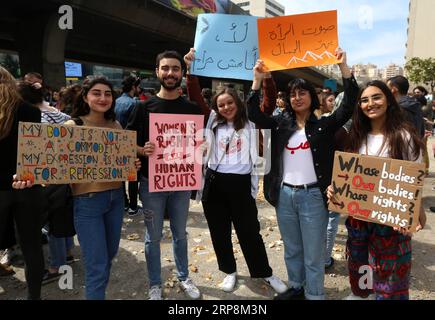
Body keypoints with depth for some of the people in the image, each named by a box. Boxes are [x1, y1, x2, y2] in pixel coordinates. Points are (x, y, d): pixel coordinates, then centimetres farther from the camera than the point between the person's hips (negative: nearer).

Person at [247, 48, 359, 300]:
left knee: (314, 253, 6)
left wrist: (343, 66, -18)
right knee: (292, 249, 19)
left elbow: (349, 105, -13)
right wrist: (257, 79, -9)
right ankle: (296, 287, 37)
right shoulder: (281, 123, 6)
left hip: (313, 196, -3)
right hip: (285, 195, 3)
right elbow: (253, 114, -1)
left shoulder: (324, 125, -1)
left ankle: (315, 295, 22)